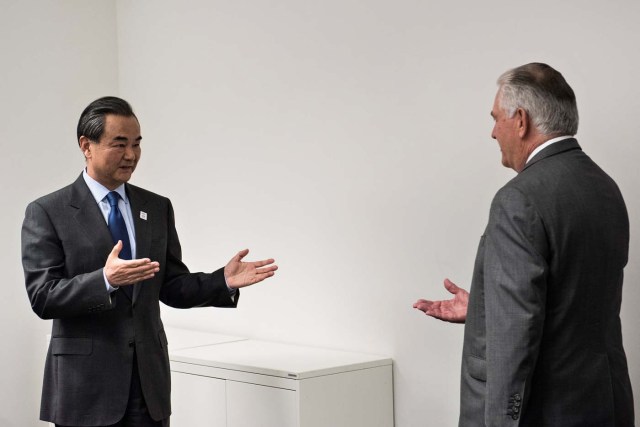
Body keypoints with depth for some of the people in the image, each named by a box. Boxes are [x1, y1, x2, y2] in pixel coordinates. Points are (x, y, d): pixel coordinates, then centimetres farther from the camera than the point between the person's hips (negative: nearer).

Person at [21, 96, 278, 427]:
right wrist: (104, 280, -27)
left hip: (149, 375, 4)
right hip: (85, 380, -3)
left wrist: (223, 281, -8)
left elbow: (171, 287, 9)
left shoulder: (158, 208, 8)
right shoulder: (47, 213, -4)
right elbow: (42, 296, -12)